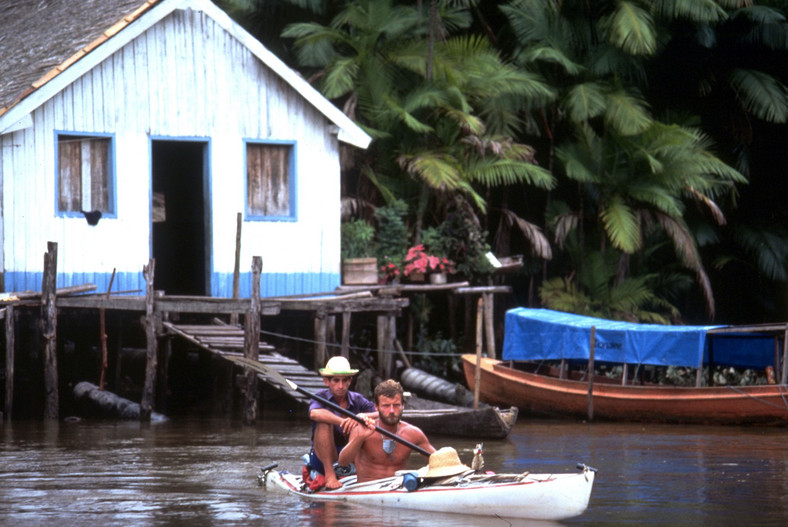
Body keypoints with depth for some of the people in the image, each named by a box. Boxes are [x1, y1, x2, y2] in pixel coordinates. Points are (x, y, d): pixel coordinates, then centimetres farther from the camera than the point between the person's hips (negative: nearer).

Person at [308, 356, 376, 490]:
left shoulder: (357, 400, 3)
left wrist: (363, 416, -34)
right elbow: (314, 413, -32)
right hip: (323, 457, -3)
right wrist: (343, 422, -43)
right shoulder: (322, 397, -6)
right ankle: (329, 475, -30)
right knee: (324, 423, -28)